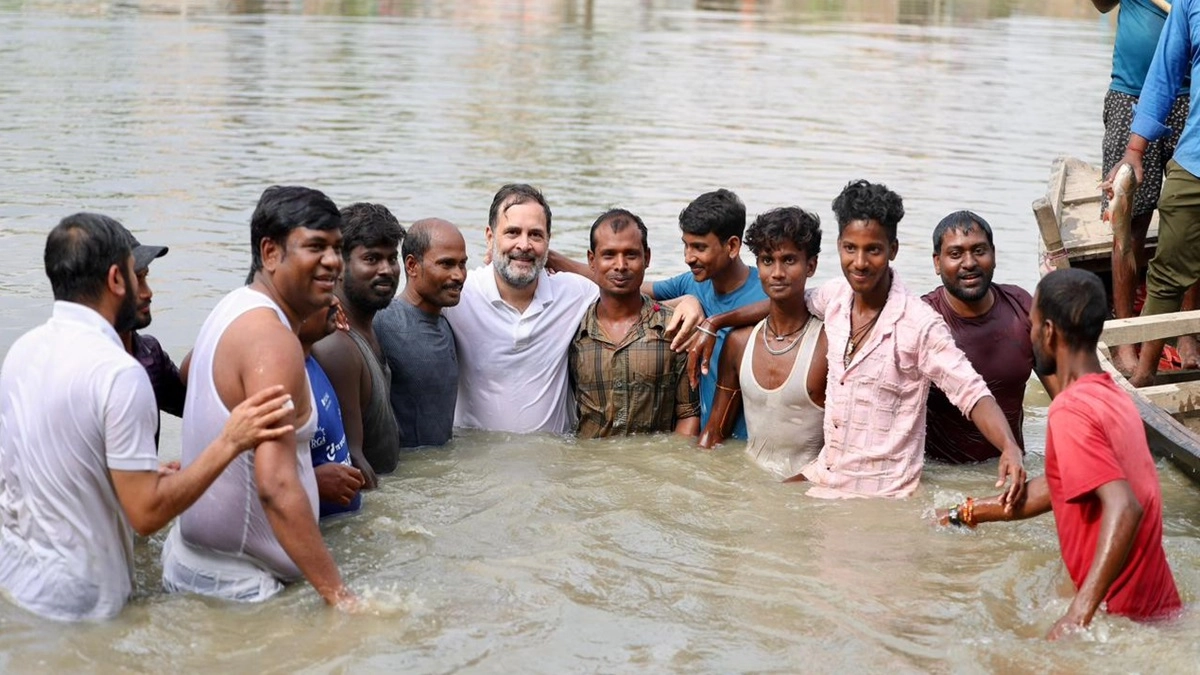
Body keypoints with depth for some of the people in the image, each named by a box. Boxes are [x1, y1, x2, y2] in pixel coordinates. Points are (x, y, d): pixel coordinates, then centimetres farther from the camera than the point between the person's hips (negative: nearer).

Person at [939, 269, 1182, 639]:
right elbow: (1057, 486, 22)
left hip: (1125, 615, -9)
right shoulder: (1113, 398, 10)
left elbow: (1124, 508, -31)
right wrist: (967, 513, 30)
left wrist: (1078, 615, -35)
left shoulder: (1070, 411, -20)